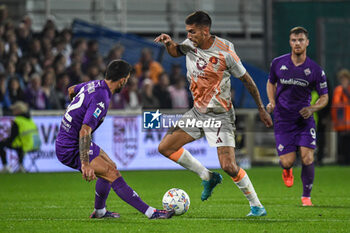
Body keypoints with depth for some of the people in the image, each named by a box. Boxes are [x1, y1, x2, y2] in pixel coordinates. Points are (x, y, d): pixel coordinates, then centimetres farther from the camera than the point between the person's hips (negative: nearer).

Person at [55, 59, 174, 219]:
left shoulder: (94, 85, 3)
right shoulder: (101, 100, -25)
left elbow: (71, 90, 25)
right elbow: (84, 131, -31)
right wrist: (85, 164, -33)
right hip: (70, 150, -10)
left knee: (110, 167, 21)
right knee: (113, 174, -16)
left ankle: (99, 212, 35)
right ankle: (150, 213, -20)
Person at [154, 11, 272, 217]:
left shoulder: (224, 53, -19)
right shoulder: (190, 45, -2)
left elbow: (247, 80, -9)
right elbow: (175, 52, 22)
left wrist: (261, 109, -3)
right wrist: (169, 42, -2)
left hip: (220, 115, -7)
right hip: (198, 111, 7)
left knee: (229, 166, -16)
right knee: (165, 148, 1)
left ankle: (256, 205, 3)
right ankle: (208, 177, 15)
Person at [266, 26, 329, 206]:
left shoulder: (315, 70, -5)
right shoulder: (278, 63, -2)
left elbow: (324, 97, 5)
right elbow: (271, 83, 17)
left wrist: (312, 109, -14)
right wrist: (272, 102, -1)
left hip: (304, 119, 0)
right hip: (283, 119, 0)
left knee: (307, 157, -14)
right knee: (287, 161, -8)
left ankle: (306, 197, 4)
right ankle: (287, 171, 32)